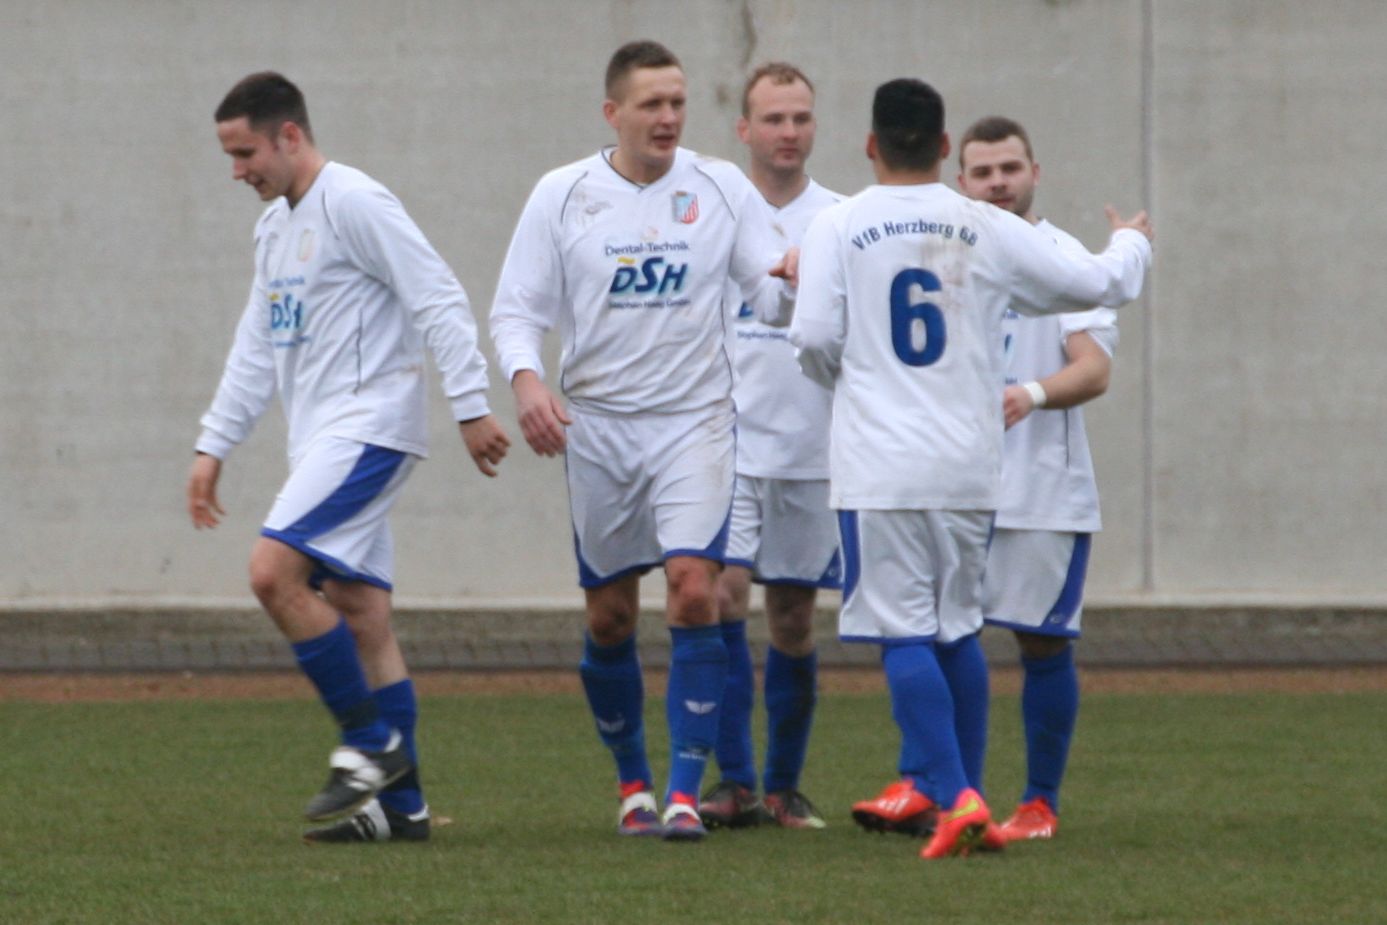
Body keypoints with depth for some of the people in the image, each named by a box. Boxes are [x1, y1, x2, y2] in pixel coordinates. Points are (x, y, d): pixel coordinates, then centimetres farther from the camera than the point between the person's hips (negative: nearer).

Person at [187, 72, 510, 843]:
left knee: (274, 571, -20)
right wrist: (214, 446, 22)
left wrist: (472, 405, -18)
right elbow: (258, 346, 25)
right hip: (324, 437, 9)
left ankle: (372, 742, -10)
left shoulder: (354, 203, -11)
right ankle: (400, 803, 6)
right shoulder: (275, 225, 18)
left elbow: (439, 300, -14)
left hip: (368, 425, -9)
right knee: (359, 614, 5)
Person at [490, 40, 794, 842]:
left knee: (694, 588, -17)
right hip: (597, 428, 1)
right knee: (611, 616, 6)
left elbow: (773, 293, 1)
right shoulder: (562, 196, 0)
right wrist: (526, 379, -18)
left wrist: (795, 280, -24)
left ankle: (686, 795, -14)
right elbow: (517, 308, 2)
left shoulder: (721, 189, 1)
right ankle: (634, 784, 25)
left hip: (696, 422, -1)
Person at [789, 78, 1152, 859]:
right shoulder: (990, 232, 4)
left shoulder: (839, 227, -2)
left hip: (879, 467, -3)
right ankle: (930, 782, 22)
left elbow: (814, 338, -8)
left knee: (903, 637, -5)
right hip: (968, 469, 3)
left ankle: (956, 796, -16)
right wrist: (1133, 242, 35)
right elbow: (1099, 284, 12)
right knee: (957, 632, 16)